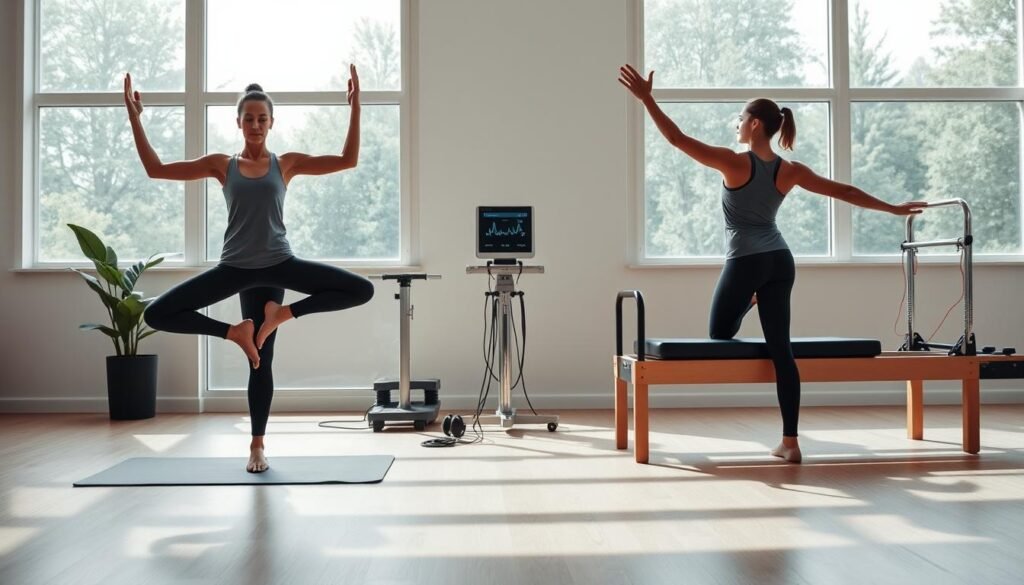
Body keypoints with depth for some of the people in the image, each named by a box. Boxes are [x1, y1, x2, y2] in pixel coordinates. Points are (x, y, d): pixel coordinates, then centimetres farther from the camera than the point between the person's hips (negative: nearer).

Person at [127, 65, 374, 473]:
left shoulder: (286, 163, 4)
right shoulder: (222, 165, 6)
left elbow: (348, 160, -2)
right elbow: (156, 169, 3)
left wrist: (354, 107, -8)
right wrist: (135, 118, 0)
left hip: (278, 265, 0)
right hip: (236, 267, 0)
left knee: (362, 291, -14)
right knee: (157, 315, -13)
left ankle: (283, 313, 1)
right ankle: (235, 332, 4)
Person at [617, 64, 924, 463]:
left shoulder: (734, 163, -8)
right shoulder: (790, 171, 6)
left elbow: (677, 138, -12)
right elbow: (845, 192, 11)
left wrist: (646, 98, -9)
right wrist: (893, 208, 22)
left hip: (745, 262, -5)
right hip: (780, 261, 5)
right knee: (781, 349, 2)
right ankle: (790, 442, 2)